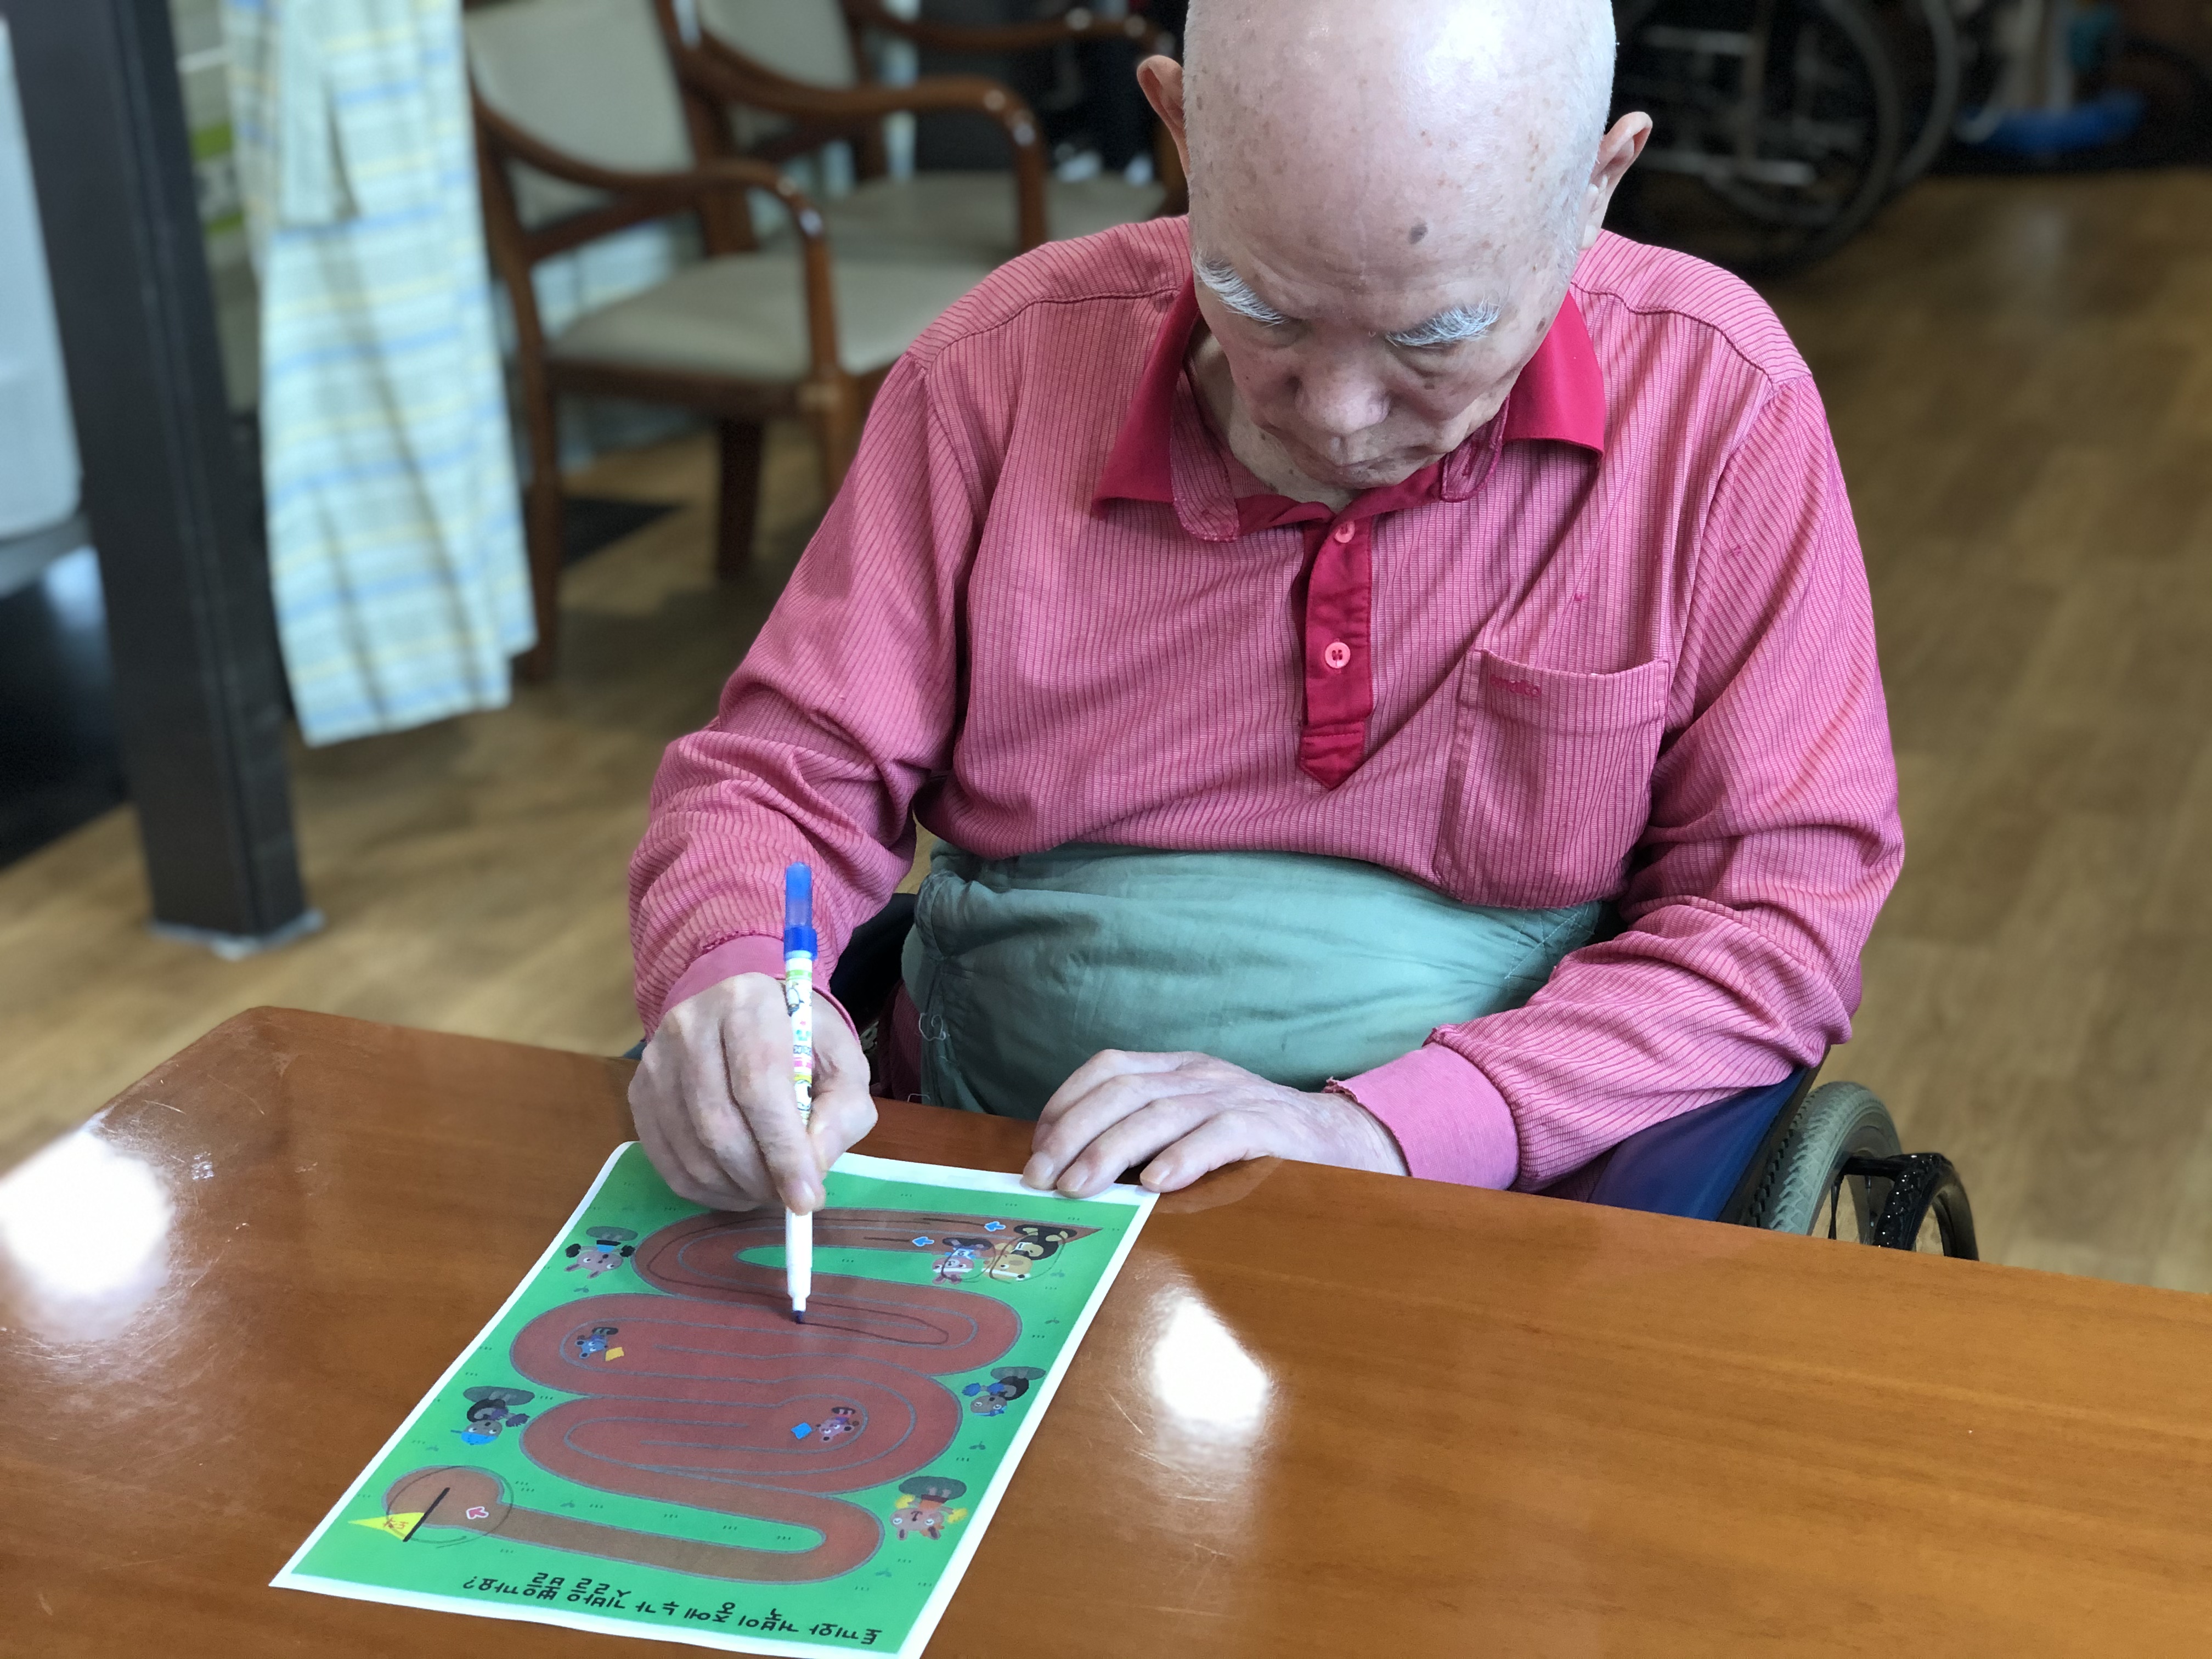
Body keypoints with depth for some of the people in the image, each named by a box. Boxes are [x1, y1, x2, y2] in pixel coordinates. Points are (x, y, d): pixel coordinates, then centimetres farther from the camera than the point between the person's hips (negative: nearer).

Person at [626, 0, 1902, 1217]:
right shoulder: (1010, 364, -4)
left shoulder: (1716, 400, -8)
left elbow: (1786, 916, -8)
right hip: (1004, 1210, 2)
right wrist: (729, 988, -20)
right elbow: (789, 772, 3)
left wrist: (1379, 1131, -19)